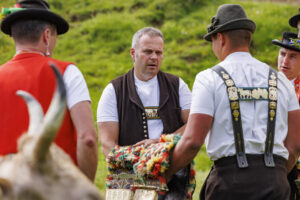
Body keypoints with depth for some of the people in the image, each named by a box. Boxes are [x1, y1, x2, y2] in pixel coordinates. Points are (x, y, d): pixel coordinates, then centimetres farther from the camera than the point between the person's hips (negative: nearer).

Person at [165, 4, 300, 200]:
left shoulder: (210, 79, 0)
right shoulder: (279, 80, 13)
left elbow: (192, 141, -8)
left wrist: (166, 172, 7)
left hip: (230, 177, -4)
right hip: (275, 182, 4)